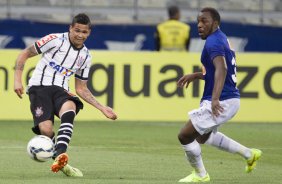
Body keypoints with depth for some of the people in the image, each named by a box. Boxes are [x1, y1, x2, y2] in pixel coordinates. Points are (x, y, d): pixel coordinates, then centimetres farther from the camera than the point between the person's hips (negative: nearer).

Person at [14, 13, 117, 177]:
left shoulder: (85, 56, 13)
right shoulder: (56, 40, -4)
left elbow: (82, 89, 22)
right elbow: (24, 55, 1)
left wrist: (102, 108, 16)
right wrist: (18, 80, -8)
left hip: (61, 90, 3)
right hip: (39, 87, -3)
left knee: (70, 109, -35)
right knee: (46, 129, -27)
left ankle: (60, 155, -50)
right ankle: (62, 163, -3)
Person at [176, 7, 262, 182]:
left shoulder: (214, 42, -18)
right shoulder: (221, 39, 13)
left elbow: (221, 68, -35)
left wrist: (215, 99, -46)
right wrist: (195, 75, 23)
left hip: (223, 102, -11)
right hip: (230, 99, 11)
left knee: (185, 136, -5)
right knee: (203, 136, 31)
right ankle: (249, 154, 33)